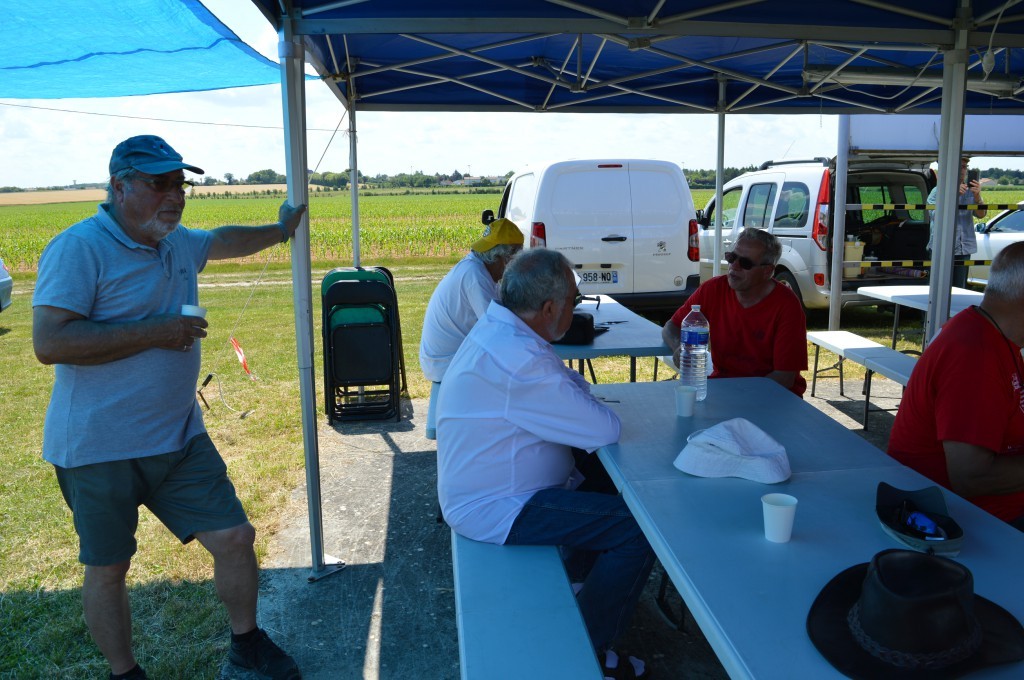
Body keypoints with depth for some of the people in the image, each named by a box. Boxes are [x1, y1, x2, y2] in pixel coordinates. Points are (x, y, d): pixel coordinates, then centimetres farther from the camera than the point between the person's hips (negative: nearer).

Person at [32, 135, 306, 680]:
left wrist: (280, 230, 42)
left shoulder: (178, 244, 9)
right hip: (98, 449, -6)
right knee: (107, 568, 11)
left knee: (235, 538, 6)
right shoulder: (79, 248, -16)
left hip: (179, 439, 7)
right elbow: (49, 342, -23)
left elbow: (224, 240, 31)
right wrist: (156, 332, -22)